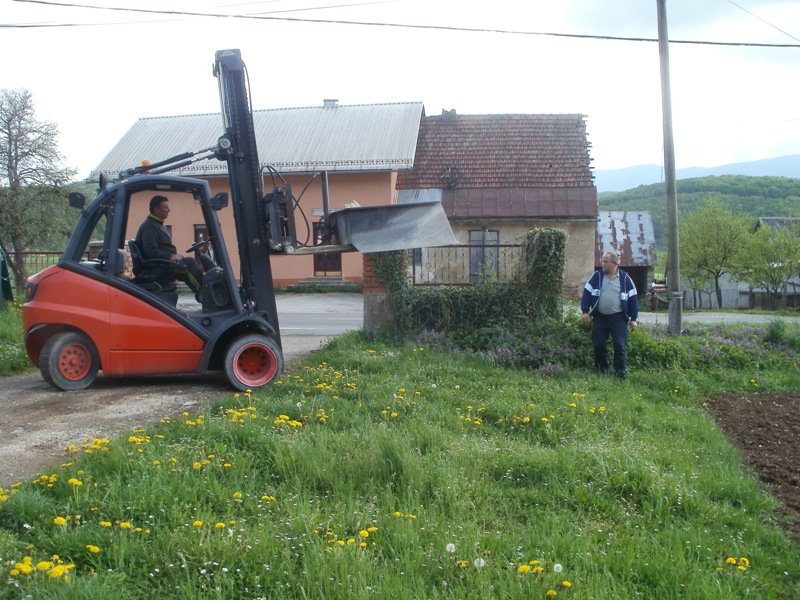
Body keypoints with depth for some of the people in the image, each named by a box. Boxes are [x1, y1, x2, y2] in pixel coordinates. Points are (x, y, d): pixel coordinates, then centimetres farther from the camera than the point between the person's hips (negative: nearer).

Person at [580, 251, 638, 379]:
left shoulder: (625, 278, -2)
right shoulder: (597, 276, 1)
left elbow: (633, 297, 1)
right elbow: (587, 292, 4)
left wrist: (633, 318, 0)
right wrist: (585, 311, -3)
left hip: (618, 318, -2)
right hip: (600, 317, 2)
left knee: (619, 347, -5)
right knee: (598, 346, 4)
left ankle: (620, 374, 4)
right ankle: (602, 372, 19)